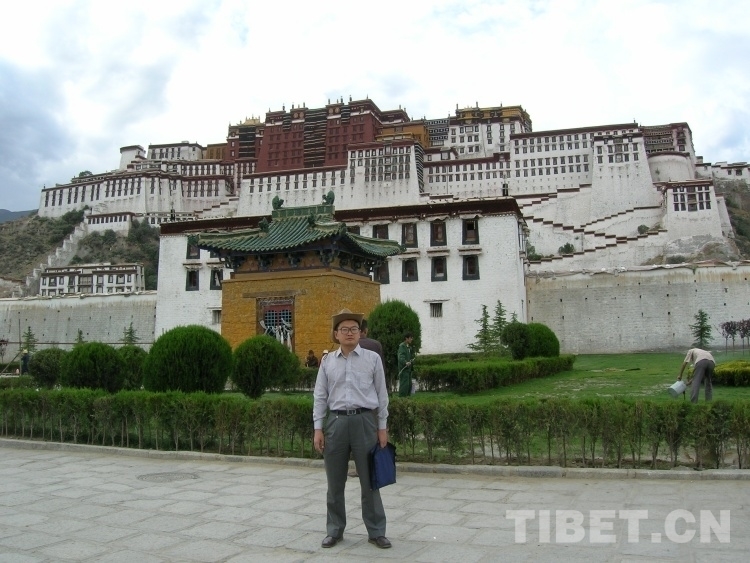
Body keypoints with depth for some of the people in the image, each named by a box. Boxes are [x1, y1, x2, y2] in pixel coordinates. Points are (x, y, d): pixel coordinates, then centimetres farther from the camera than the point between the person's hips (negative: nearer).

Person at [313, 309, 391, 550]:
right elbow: (320, 396, 7)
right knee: (335, 482, 10)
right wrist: (318, 428, 1)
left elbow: (381, 394, 4)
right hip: (336, 422, 2)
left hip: (364, 421, -2)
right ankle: (334, 531, 25)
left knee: (369, 480, 5)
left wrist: (382, 427, 0)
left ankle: (376, 532, 18)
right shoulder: (328, 361, 7)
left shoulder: (372, 359, 3)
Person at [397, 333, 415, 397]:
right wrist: (406, 362, -38)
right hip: (404, 368, -10)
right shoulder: (402, 346, -10)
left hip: (408, 368, 10)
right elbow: (401, 357, -23)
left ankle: (407, 396, 19)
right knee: (404, 384, -12)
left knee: (409, 384, 12)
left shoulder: (409, 347, 19)